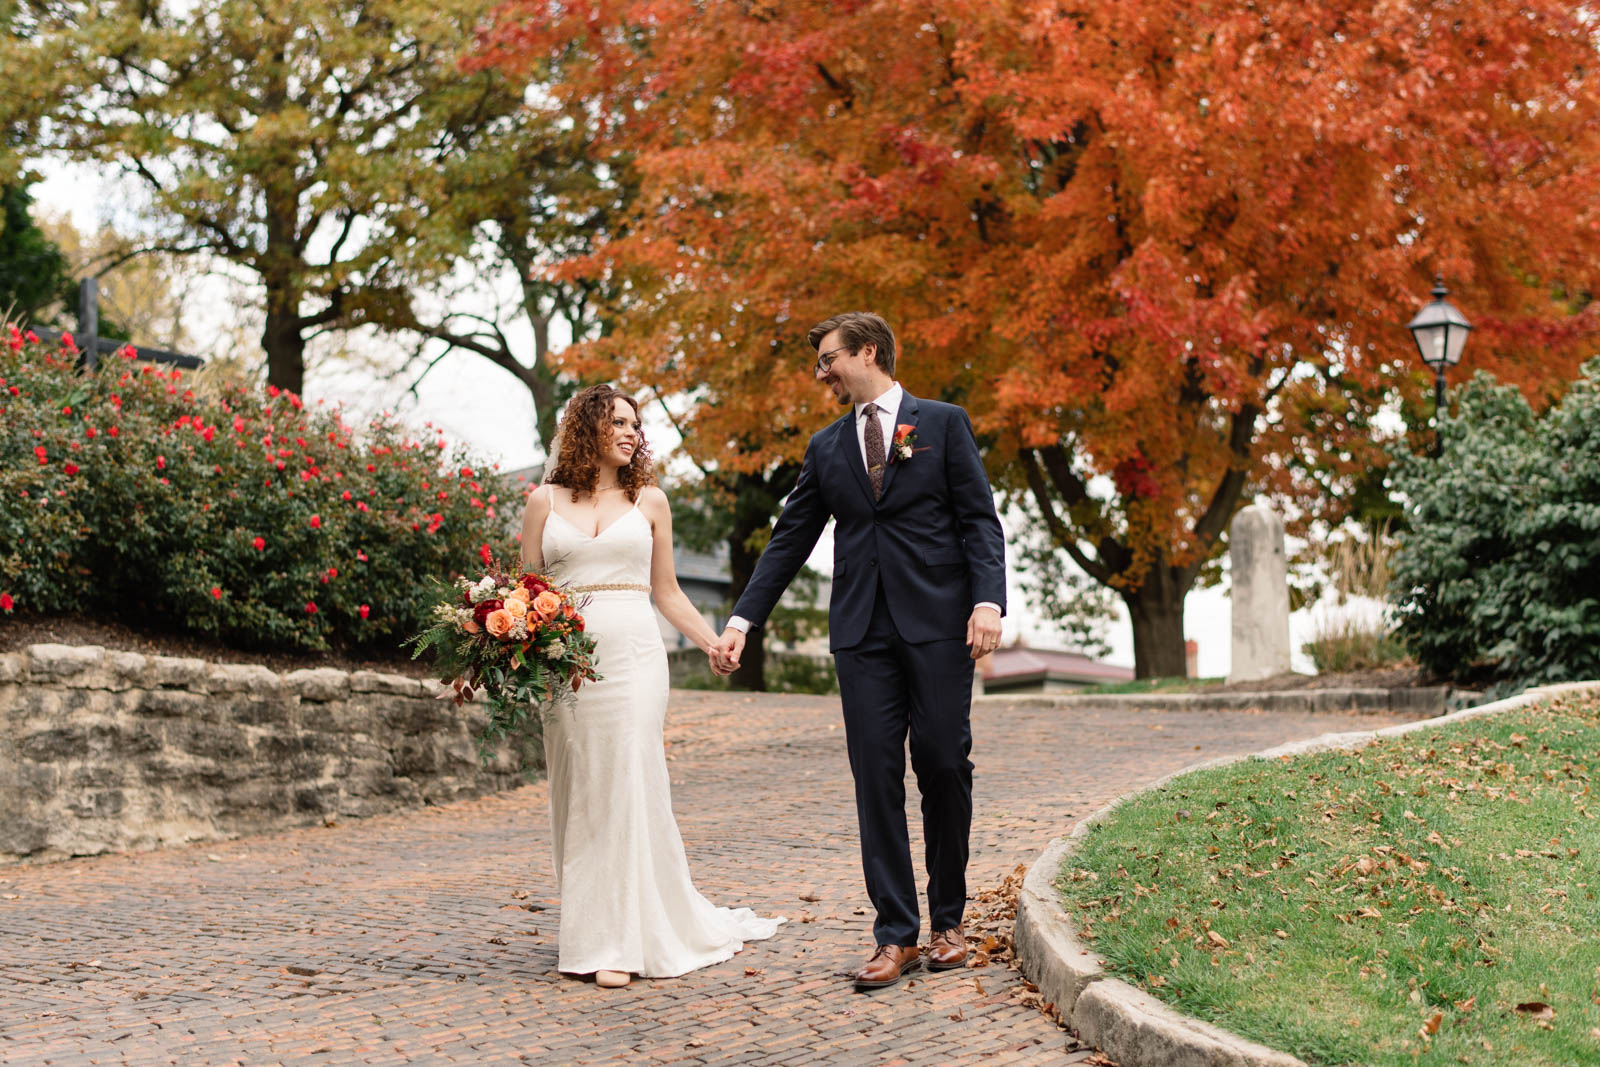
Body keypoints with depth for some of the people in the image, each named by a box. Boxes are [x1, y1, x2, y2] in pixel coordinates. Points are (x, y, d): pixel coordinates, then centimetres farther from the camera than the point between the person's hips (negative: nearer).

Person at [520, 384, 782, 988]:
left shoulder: (649, 501, 12)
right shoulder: (545, 501, 9)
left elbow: (666, 592, 16)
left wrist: (714, 643, 6)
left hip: (633, 655, 0)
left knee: (628, 789, -6)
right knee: (577, 795, 2)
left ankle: (624, 942, -4)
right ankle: (588, 932, 10)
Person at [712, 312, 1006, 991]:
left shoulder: (943, 423, 6)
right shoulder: (826, 448, 16)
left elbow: (980, 520, 0)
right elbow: (789, 541, 16)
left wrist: (989, 600, -14)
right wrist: (742, 620, 9)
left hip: (937, 622, -3)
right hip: (862, 630, 3)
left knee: (944, 767, -1)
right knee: (876, 777, -1)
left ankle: (948, 920, 15)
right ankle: (897, 936, 2)